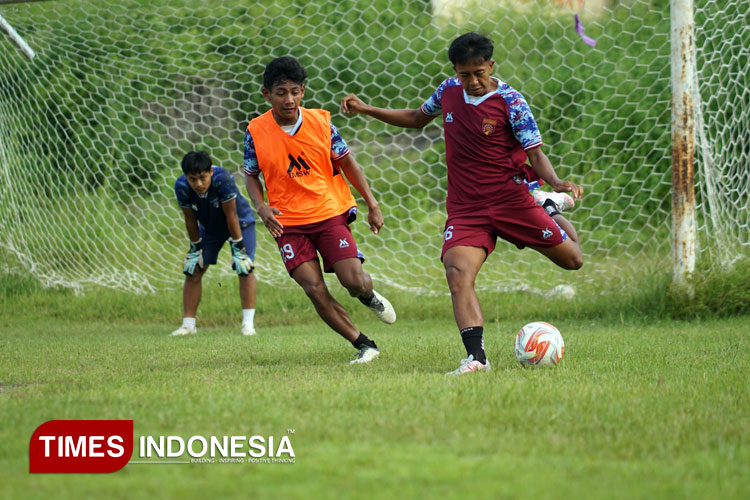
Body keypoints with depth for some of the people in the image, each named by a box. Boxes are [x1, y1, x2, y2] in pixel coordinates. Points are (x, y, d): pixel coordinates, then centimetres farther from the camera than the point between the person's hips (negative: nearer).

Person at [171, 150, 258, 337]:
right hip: (210, 227, 4)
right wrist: (195, 248, -5)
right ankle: (188, 324, 7)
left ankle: (248, 322, -13)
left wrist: (238, 247, -23)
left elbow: (231, 215, -30)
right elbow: (190, 219, -12)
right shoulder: (182, 187, -27)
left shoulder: (222, 179, -39)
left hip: (240, 222, -4)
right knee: (193, 270, -1)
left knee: (244, 269, -18)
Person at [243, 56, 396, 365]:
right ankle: (362, 344, 2)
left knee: (354, 281, -13)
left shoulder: (320, 122, -4)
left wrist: (372, 205, 4)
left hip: (330, 213, 0)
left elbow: (347, 163, 7)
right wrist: (262, 207, -11)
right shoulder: (256, 131, -5)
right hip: (288, 222, 0)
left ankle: (368, 295, 26)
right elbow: (251, 175, 9)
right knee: (315, 290, -13)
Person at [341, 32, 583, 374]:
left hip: (511, 198, -2)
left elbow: (536, 155, -11)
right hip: (465, 207, 2)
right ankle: (476, 357, -31)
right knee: (458, 275, -23)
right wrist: (366, 110, 18)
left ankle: (551, 213, 36)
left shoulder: (510, 101, -10)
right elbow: (417, 118, 24)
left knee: (572, 260, 4)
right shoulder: (449, 91, 4)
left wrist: (557, 184, -31)